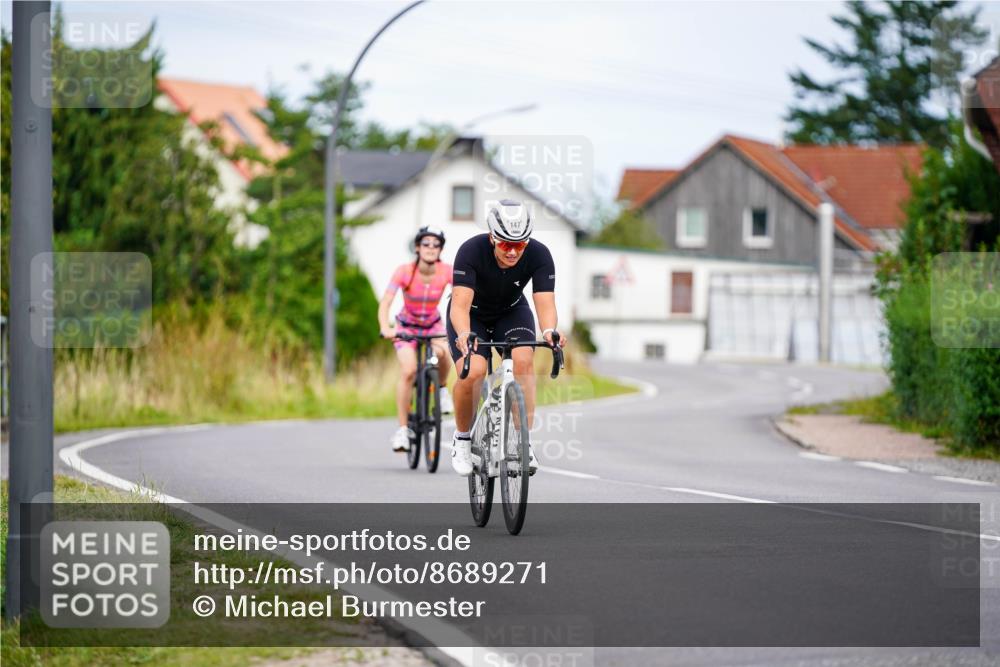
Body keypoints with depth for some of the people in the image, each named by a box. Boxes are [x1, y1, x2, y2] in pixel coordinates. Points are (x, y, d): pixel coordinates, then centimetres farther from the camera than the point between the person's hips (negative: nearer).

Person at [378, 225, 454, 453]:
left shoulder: (446, 271, -20)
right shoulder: (405, 271, -24)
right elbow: (385, 302, -31)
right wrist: (385, 328, -49)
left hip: (433, 325, 1)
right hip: (406, 326, -1)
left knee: (443, 353, -32)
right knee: (408, 371, -23)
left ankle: (442, 388, 1)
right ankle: (403, 429, -13)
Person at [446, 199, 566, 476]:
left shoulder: (539, 254, -27)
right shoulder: (471, 251, -33)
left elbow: (545, 303, -32)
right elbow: (460, 304, -41)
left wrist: (549, 331, -54)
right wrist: (464, 335, -61)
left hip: (512, 311, 2)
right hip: (472, 314, -2)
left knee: (523, 359, -28)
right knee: (473, 371, -27)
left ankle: (523, 440, -20)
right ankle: (462, 438, -1)